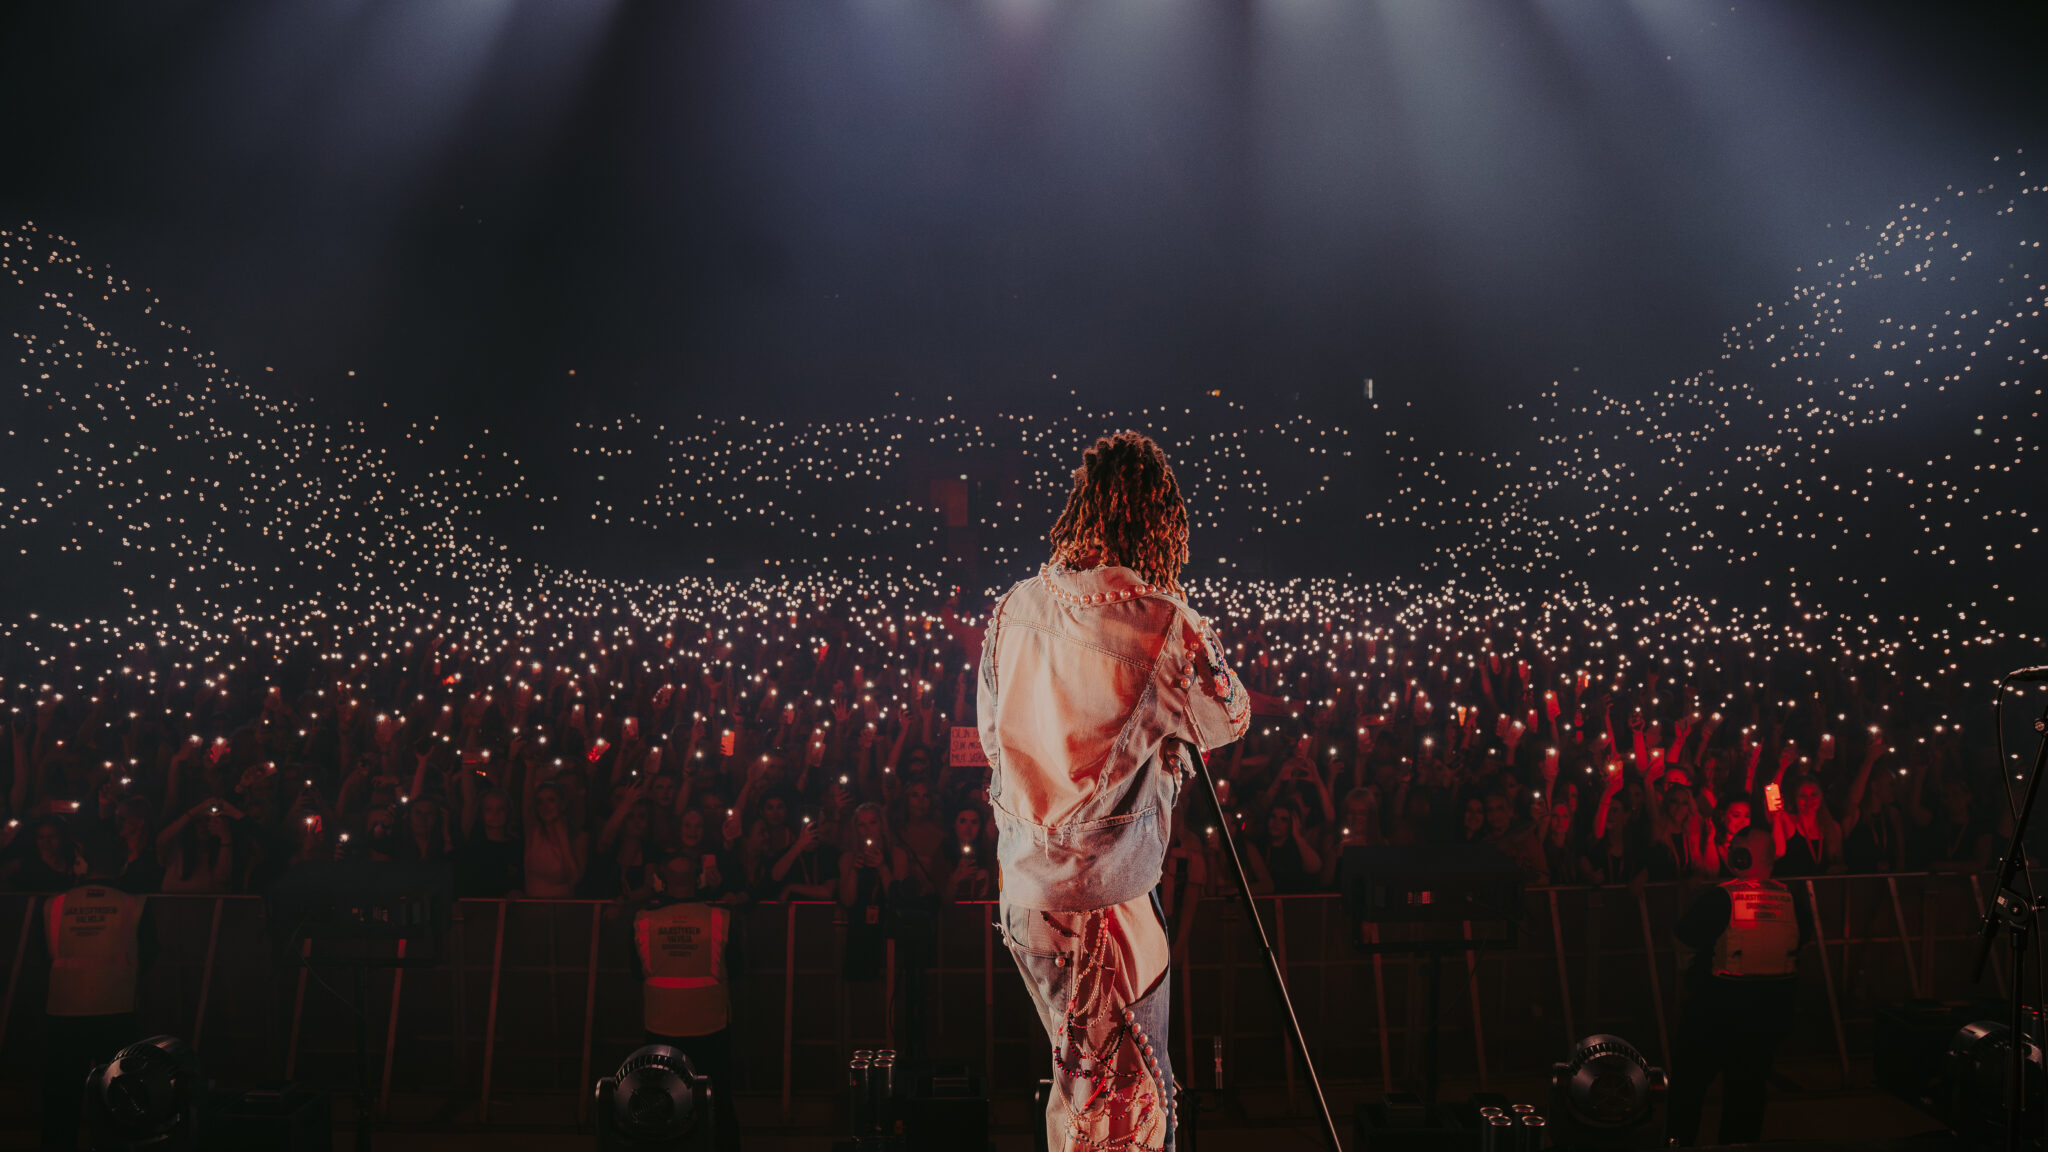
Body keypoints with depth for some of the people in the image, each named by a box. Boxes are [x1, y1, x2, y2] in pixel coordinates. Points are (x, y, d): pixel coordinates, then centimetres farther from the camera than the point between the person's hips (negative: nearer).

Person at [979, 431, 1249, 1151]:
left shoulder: (1013, 609, -2)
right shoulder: (1165, 625, -19)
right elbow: (1229, 719, 0)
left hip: (1022, 882, 6)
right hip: (1109, 896, -6)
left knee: (1079, 1064, 24)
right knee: (1120, 1090, 12)